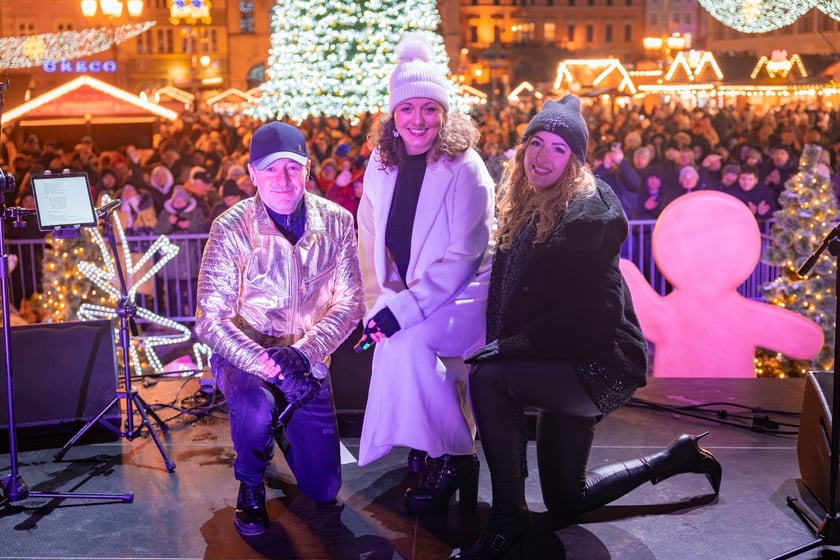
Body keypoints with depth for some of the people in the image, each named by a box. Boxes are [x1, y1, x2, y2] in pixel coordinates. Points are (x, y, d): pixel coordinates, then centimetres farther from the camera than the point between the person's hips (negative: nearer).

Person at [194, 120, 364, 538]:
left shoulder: (336, 222, -9)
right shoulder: (231, 229, -16)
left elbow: (350, 303, -9)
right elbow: (211, 321, -18)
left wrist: (302, 353, -25)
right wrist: (266, 364, -33)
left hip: (307, 360, 3)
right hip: (244, 357, -3)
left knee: (324, 491, 6)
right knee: (256, 407, -38)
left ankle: (281, 423, 38)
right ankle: (250, 487, -4)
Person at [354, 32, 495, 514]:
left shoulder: (464, 169, -15)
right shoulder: (382, 167, 3)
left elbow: (462, 256, -19)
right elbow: (372, 241, 6)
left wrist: (403, 310, -24)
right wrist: (380, 303, -7)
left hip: (465, 297, -6)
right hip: (406, 301, 6)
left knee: (405, 340, -29)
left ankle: (453, 457, -12)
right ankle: (422, 453, 6)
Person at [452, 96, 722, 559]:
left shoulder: (589, 210, -17)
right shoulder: (525, 207, 9)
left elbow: (578, 313, -23)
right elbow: (505, 292, 8)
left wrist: (506, 349, -20)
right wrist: (499, 345, -6)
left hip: (599, 364, -9)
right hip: (562, 365, 9)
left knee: (486, 377, -28)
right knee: (565, 500, 14)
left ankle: (508, 518, -13)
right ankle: (674, 459, 35)